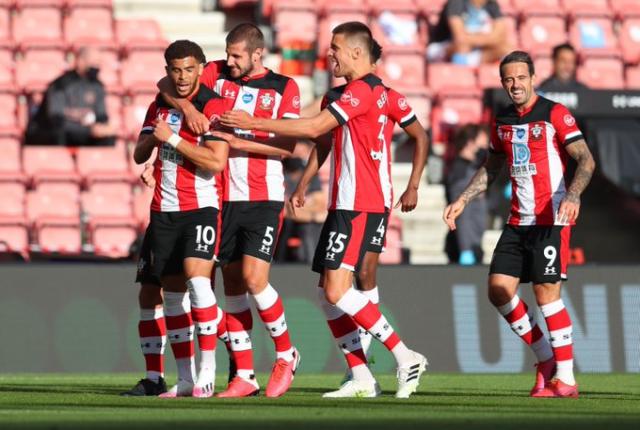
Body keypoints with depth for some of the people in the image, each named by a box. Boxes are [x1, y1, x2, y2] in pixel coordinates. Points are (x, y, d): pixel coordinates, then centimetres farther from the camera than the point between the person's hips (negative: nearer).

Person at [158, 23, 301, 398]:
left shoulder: (284, 87, -1)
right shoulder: (218, 75, 7)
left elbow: (288, 145, -9)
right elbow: (168, 84, 4)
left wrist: (239, 141, -16)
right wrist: (186, 105, -15)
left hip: (264, 198, -4)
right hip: (225, 197, 4)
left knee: (254, 278, -14)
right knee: (233, 285, 4)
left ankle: (286, 355, 7)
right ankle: (244, 375, 10)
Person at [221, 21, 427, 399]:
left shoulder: (364, 89, -12)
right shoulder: (353, 92, 20)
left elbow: (314, 128, -18)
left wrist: (254, 123, -14)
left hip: (357, 204, -10)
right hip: (345, 202, 10)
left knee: (337, 291, -15)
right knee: (329, 292, 7)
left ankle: (405, 357, -11)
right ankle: (361, 378, 6)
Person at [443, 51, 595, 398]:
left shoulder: (554, 114, -7)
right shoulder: (502, 121, 12)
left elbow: (585, 160, -14)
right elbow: (491, 168, 25)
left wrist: (572, 196, -30)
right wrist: (462, 201, 15)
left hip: (551, 219, -7)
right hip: (518, 222, 7)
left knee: (546, 292, -12)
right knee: (498, 290, -1)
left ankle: (566, 379, -5)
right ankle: (545, 359, 14)